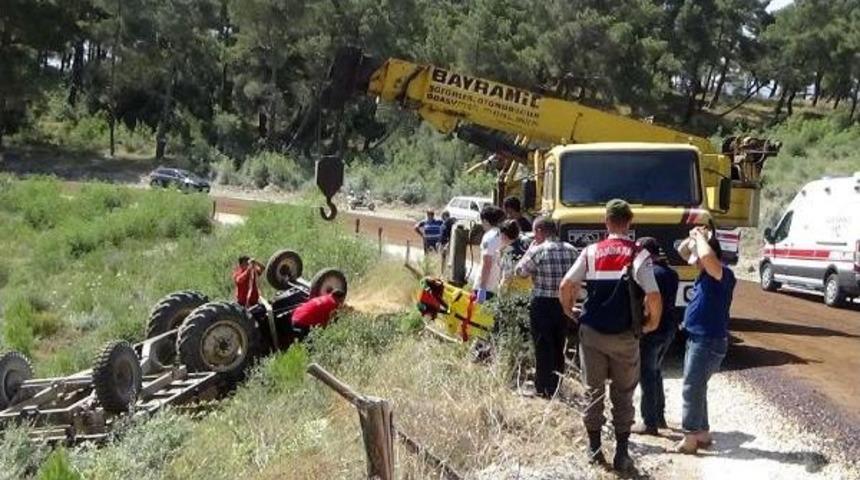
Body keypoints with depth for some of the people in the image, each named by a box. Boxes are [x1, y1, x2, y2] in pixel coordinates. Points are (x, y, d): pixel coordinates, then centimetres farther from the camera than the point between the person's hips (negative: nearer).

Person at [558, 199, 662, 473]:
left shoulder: (591, 252, -2)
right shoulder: (639, 255, -7)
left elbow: (565, 287, -6)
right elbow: (654, 298, -14)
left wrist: (569, 310, 13)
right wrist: (652, 323, 4)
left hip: (592, 332, 1)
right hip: (624, 336, -1)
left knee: (593, 390, 14)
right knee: (623, 395, 10)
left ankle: (594, 448, 20)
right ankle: (621, 454, 10)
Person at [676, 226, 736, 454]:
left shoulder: (723, 275, -18)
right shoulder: (705, 273, 8)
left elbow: (707, 255, -39)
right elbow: (683, 252, 22)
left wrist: (701, 237, -21)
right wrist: (693, 237, 3)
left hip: (709, 341, -10)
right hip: (696, 338, 10)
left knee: (691, 388, -5)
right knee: (696, 388, 16)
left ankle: (690, 439, 1)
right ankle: (703, 433, 25)